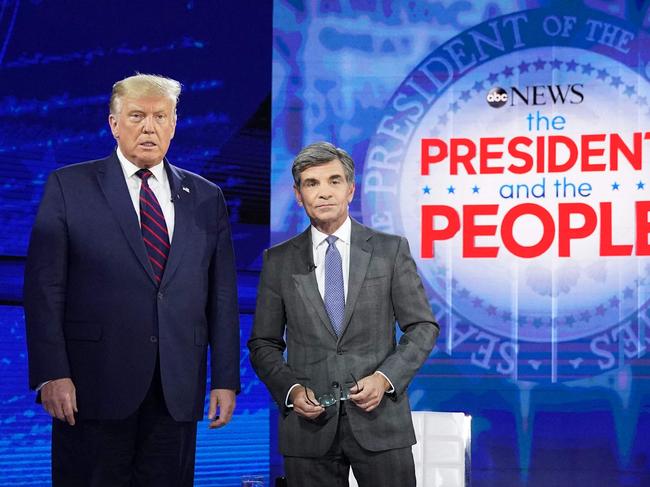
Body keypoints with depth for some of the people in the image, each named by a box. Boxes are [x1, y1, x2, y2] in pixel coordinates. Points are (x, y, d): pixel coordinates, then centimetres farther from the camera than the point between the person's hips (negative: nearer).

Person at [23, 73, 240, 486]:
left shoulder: (206, 198, 12)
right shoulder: (69, 186, 3)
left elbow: (222, 295, 10)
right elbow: (44, 287, -3)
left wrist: (226, 379, 4)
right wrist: (51, 374, -11)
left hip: (178, 391, 3)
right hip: (94, 386, -3)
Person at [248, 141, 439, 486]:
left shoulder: (391, 250, 4)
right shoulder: (279, 261, 7)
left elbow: (423, 327, 4)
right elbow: (264, 344, 9)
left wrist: (385, 377, -10)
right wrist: (291, 389, -8)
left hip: (379, 420, -1)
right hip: (309, 424, 1)